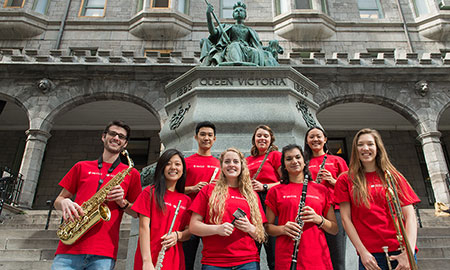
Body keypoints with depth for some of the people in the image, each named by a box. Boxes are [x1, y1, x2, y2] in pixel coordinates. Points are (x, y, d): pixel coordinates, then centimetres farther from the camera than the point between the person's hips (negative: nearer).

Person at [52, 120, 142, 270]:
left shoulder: (131, 173, 12)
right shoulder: (82, 167, 17)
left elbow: (137, 213, 13)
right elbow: (58, 201, 18)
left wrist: (122, 202, -7)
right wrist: (64, 203, -5)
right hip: (69, 248, 1)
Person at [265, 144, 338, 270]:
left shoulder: (322, 190, 7)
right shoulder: (276, 191, 3)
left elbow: (334, 229, 8)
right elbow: (268, 227, 6)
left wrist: (319, 219, -11)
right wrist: (282, 229, -14)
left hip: (318, 259, 2)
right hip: (286, 259, -1)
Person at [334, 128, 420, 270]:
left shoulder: (394, 177, 9)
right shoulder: (345, 180, 4)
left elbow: (410, 216, 2)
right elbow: (346, 218, -1)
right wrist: (362, 252, -9)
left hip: (400, 252, 2)